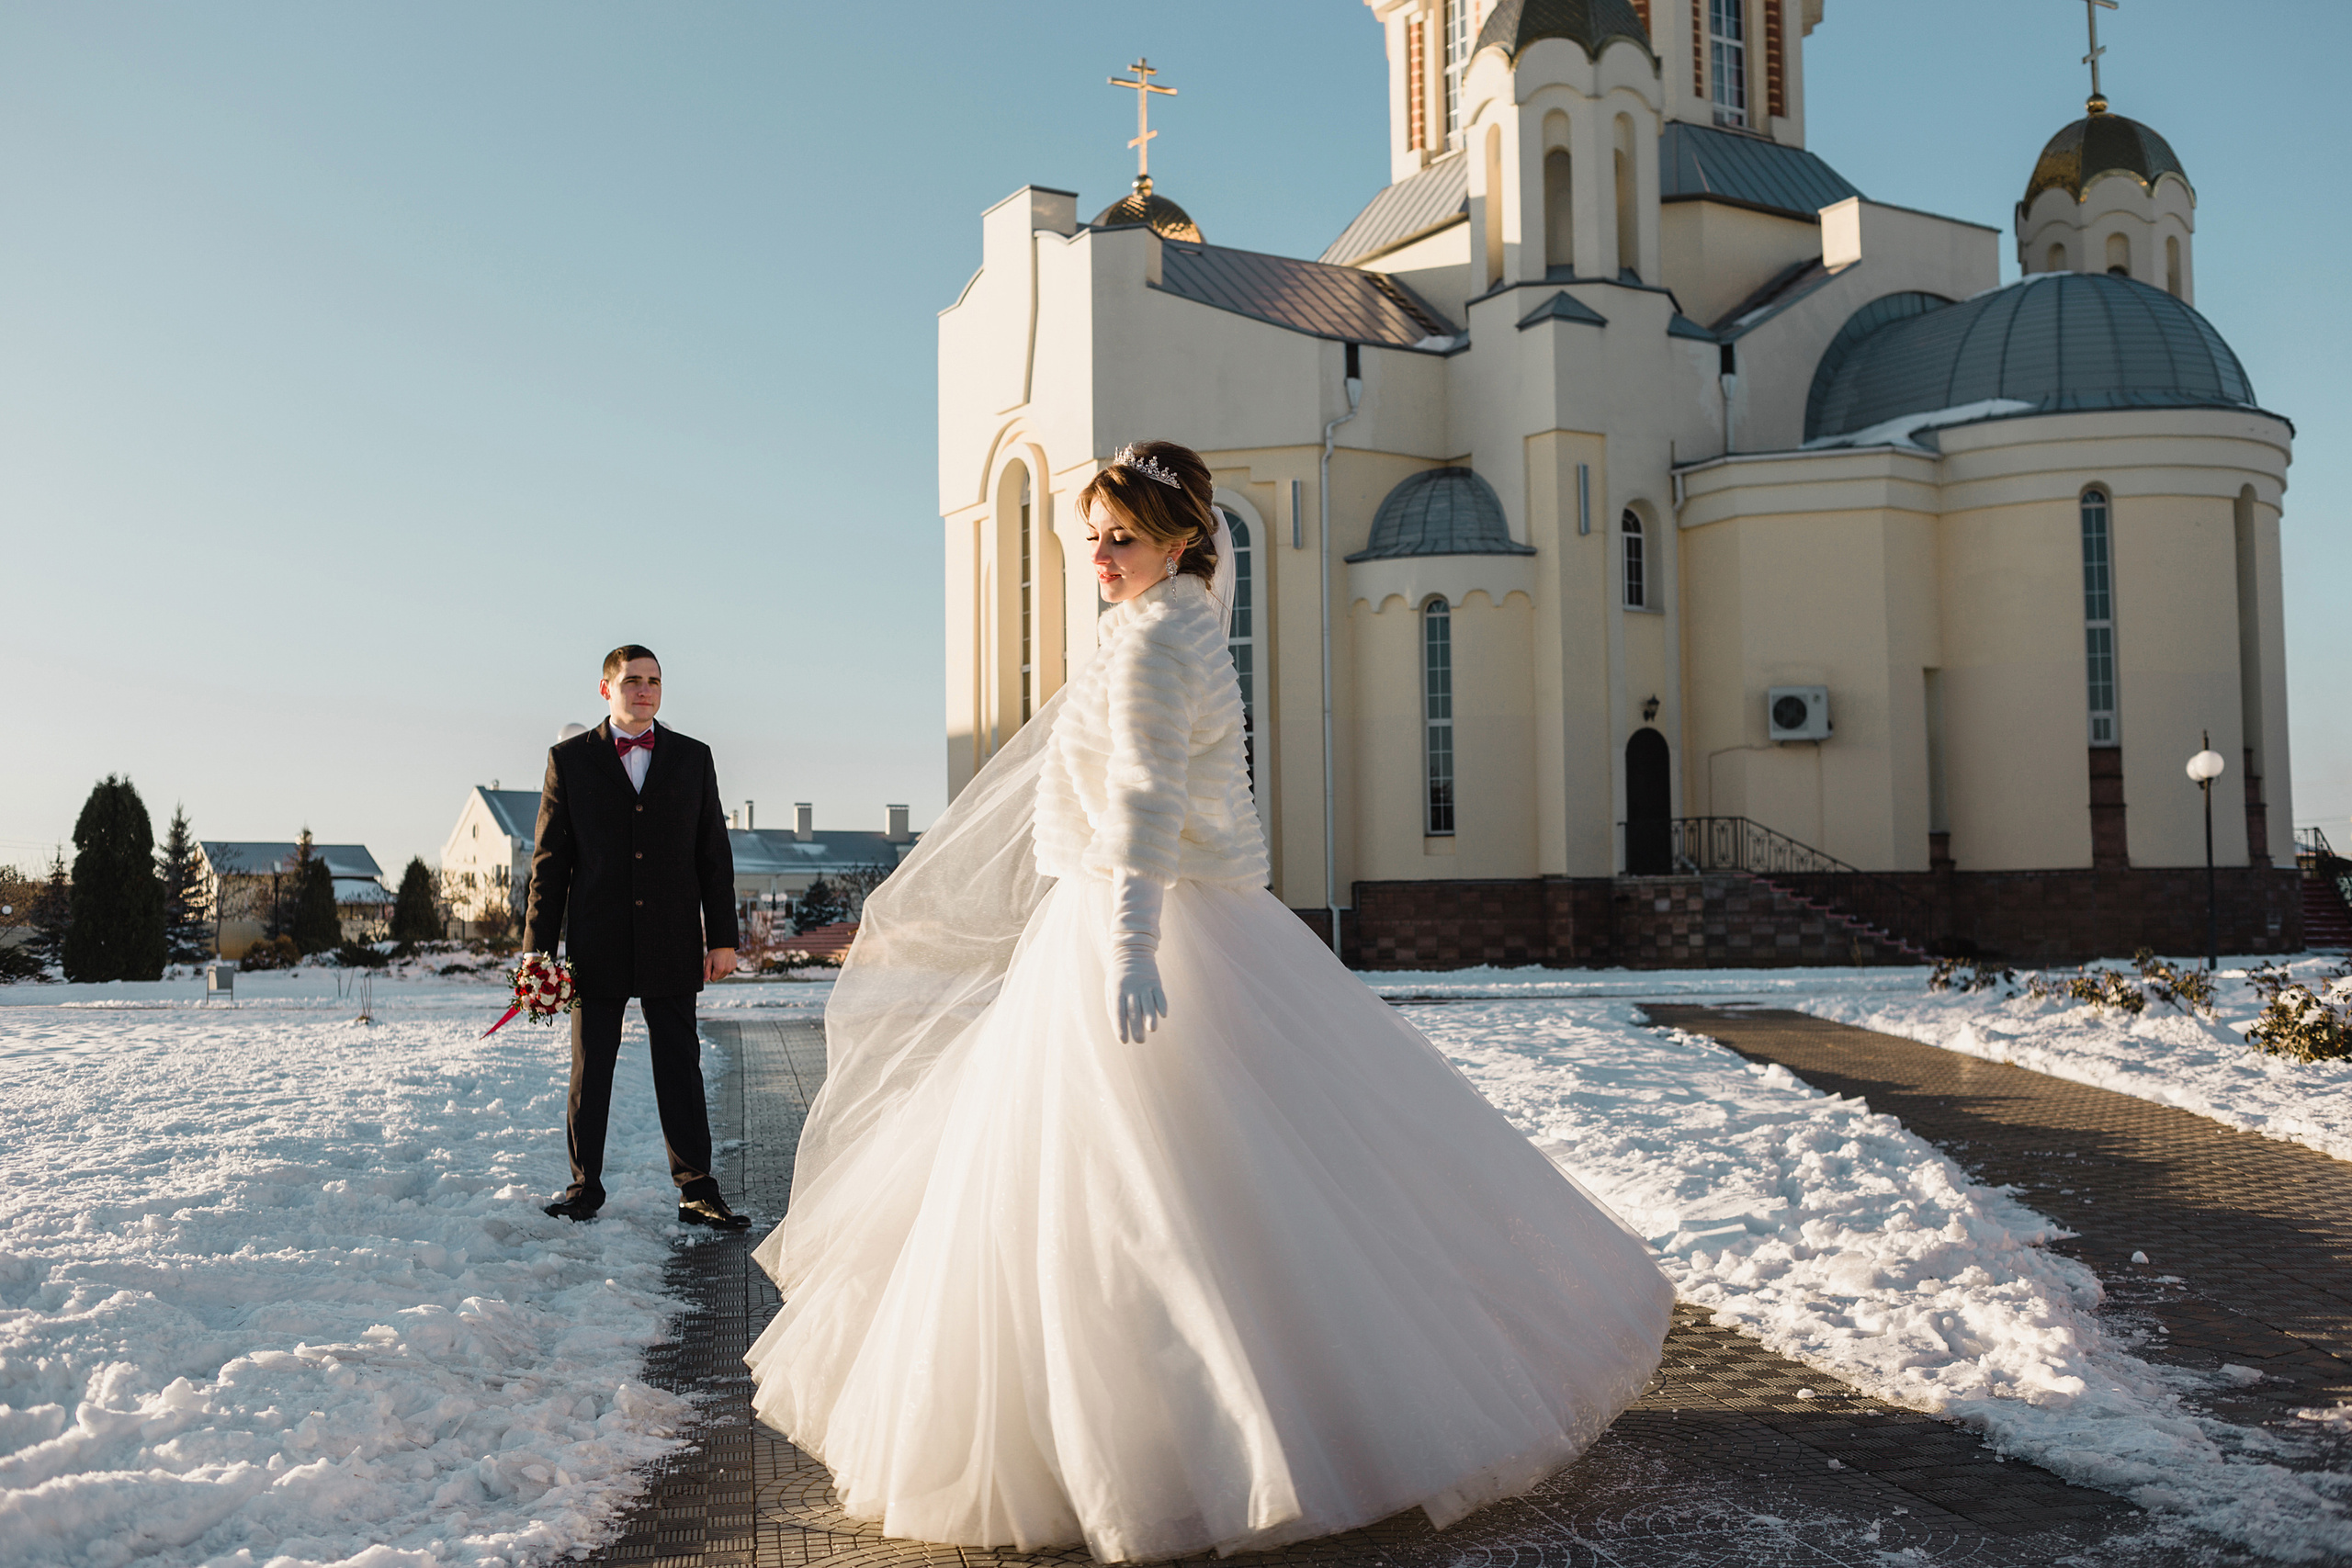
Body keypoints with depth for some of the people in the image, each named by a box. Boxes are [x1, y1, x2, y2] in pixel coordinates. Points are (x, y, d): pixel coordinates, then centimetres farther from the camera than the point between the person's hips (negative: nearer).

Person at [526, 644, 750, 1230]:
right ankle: (585, 1187, 20)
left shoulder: (693, 758, 8)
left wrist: (722, 938, 3)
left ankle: (697, 1192, 8)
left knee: (681, 1067, 3)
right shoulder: (569, 759, 4)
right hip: (597, 947, -1)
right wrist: (538, 947, 0)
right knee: (590, 1069, 7)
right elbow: (549, 859, 4)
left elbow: (714, 854, 8)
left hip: (672, 947, 1)